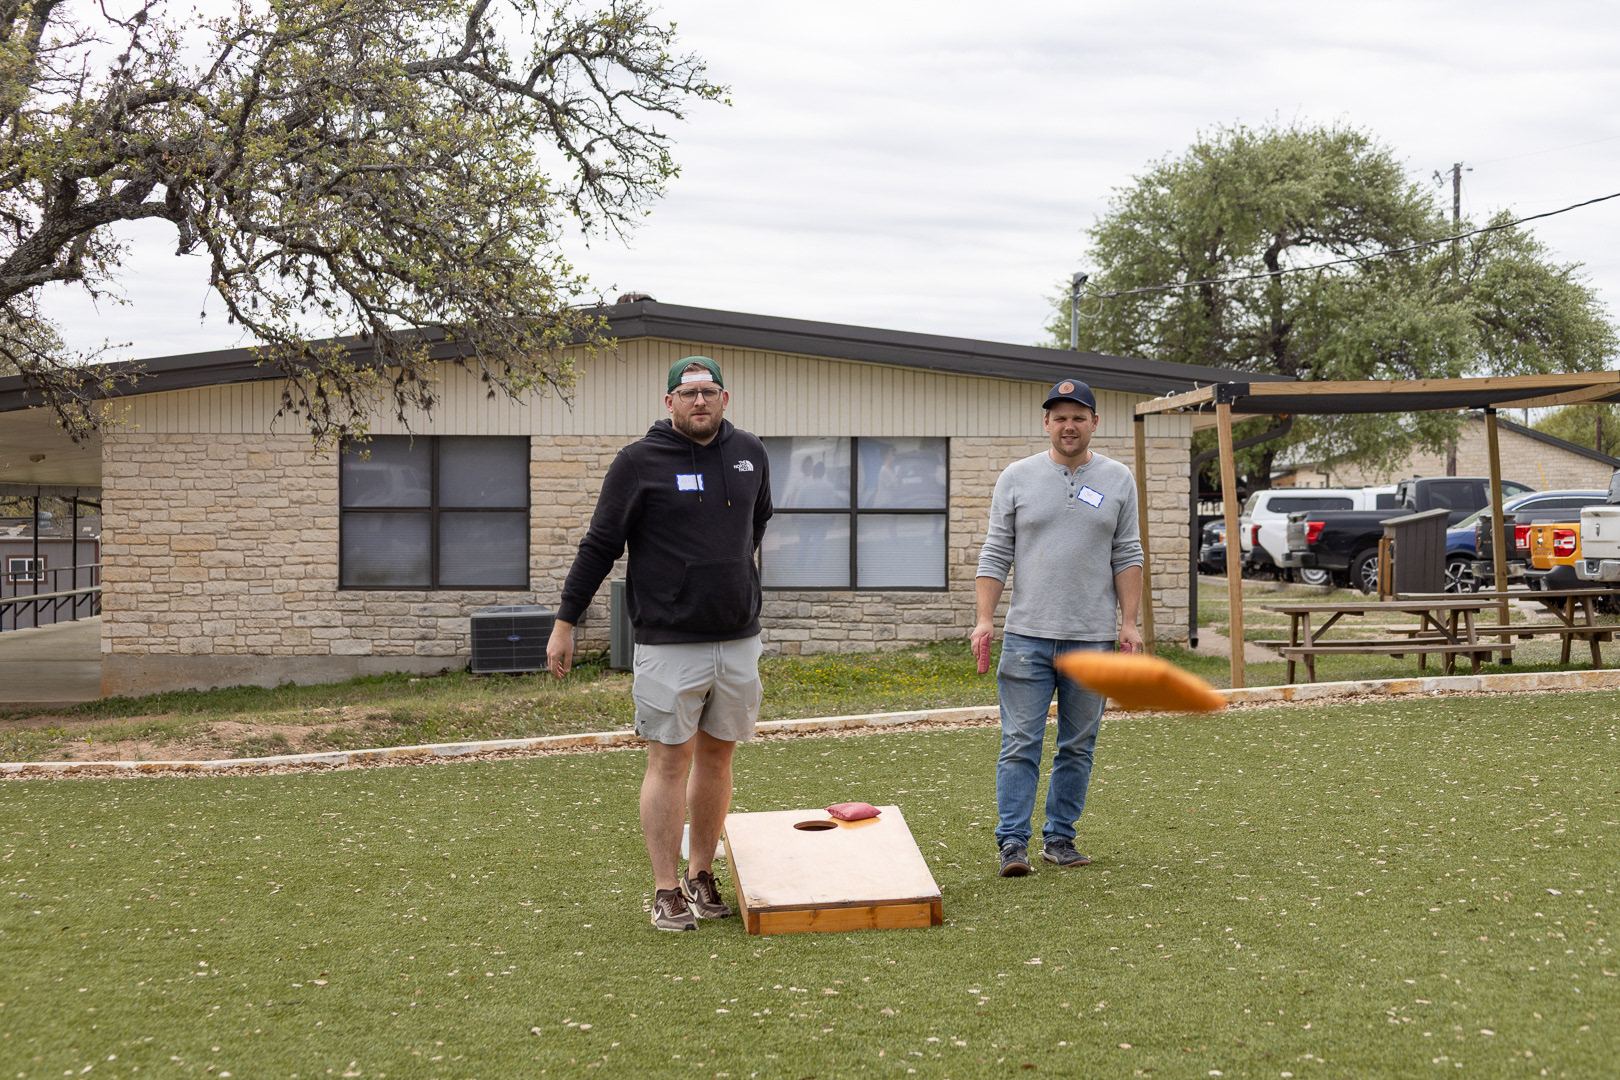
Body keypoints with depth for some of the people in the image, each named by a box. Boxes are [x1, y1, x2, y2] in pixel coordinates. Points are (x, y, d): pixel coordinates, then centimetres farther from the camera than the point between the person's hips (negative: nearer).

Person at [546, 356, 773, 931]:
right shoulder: (638, 462, -5)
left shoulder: (750, 455, 8)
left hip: (738, 637, 4)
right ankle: (667, 891, 6)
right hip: (668, 641, -4)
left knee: (717, 755, 10)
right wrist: (565, 622, -2)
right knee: (670, 759, -1)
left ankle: (702, 874, 22)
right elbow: (599, 546, -2)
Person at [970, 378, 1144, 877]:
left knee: (1078, 747, 8)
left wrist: (1129, 622, 0)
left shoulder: (1118, 479, 7)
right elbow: (996, 554, 3)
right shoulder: (1017, 477, 4)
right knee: (1021, 743, -5)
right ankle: (1013, 842, -2)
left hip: (1093, 638, 2)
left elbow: (1127, 556, 8)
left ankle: (1059, 836, 18)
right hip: (1028, 636, -1)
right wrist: (984, 619, -6)